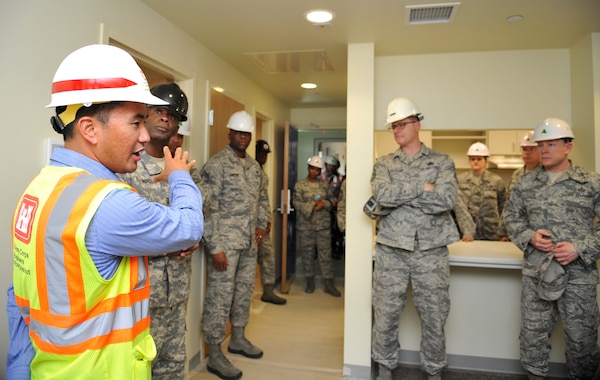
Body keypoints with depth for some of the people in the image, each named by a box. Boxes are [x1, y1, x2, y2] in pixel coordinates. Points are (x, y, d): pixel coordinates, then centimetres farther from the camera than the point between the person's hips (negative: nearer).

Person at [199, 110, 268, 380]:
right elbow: (207, 209, -15)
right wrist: (214, 247, -18)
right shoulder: (216, 165, -11)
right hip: (225, 243, -7)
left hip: (250, 243, 7)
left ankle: (238, 339, 36)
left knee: (244, 292, 18)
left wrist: (261, 224, 7)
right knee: (220, 297, 2)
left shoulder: (254, 165, 12)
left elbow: (263, 198, 22)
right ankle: (214, 355, 16)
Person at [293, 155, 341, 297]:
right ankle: (310, 282, 22)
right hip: (306, 225, -1)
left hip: (324, 224, 2)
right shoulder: (299, 185, 1)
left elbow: (330, 201, 11)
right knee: (307, 254, 7)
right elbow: (297, 203, -7)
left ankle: (329, 283, 9)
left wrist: (324, 204, -11)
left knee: (326, 253, 2)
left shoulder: (324, 184, 10)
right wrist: (313, 204, -17)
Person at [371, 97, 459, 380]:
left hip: (431, 252, 0)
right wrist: (422, 187, -13)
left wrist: (398, 196, -12)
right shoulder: (384, 164, 8)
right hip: (391, 251, 1)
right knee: (386, 314, 10)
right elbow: (383, 195, -13)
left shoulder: (442, 162, 4)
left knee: (434, 317, 10)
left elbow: (446, 199, -14)